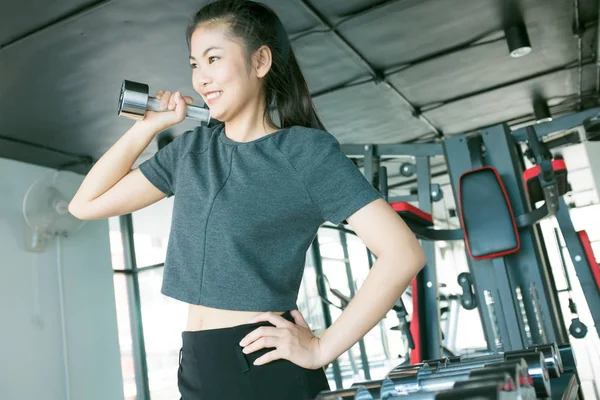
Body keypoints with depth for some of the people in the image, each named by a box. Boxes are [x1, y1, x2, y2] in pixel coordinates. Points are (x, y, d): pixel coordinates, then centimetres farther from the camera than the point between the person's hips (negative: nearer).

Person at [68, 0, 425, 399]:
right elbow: (87, 204, 9)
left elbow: (403, 254, -18)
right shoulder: (191, 149, 7)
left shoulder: (306, 150, -11)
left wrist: (322, 348, -16)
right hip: (197, 368, 6)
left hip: (266, 367, -6)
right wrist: (148, 126, 3)